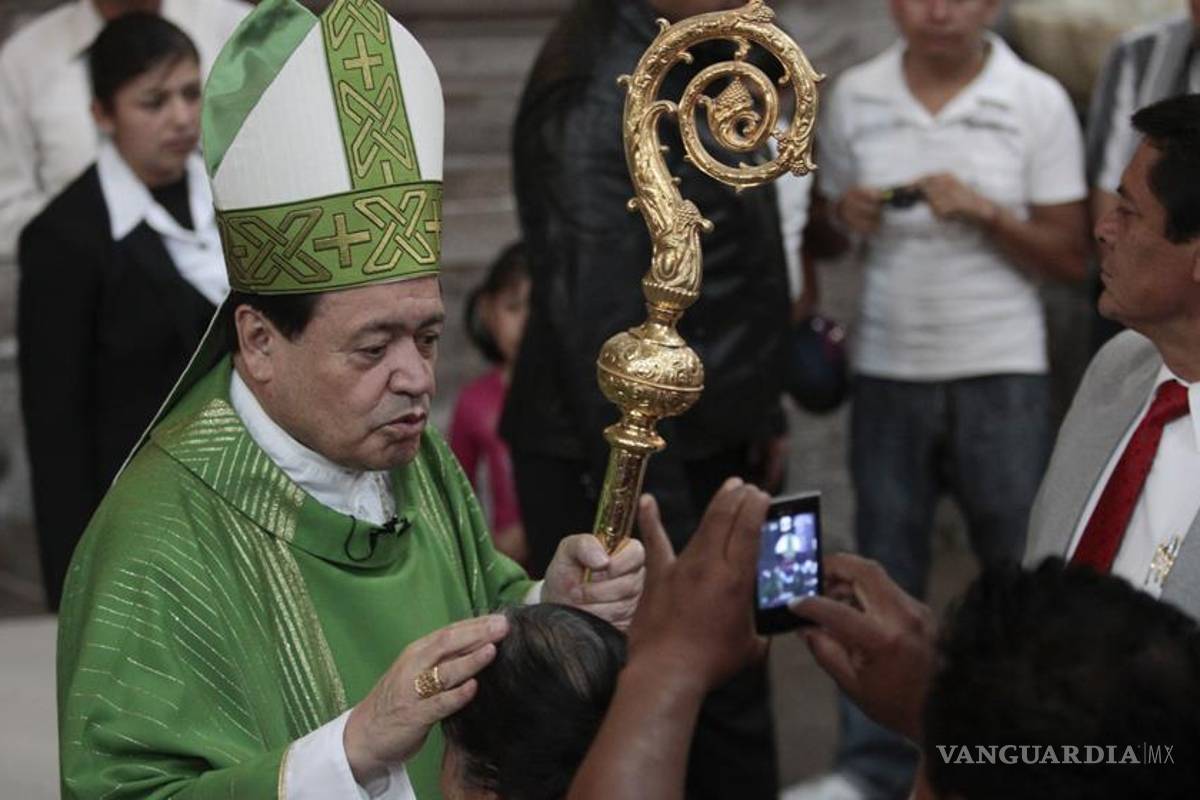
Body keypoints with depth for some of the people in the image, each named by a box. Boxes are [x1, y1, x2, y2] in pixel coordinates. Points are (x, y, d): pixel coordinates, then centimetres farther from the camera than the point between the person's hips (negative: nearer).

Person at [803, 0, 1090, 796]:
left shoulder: (1037, 101, -5)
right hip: (888, 371, 2)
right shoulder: (855, 96, 3)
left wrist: (986, 213, -18)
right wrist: (850, 217, -6)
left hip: (1002, 372, -2)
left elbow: (1070, 257, -3)